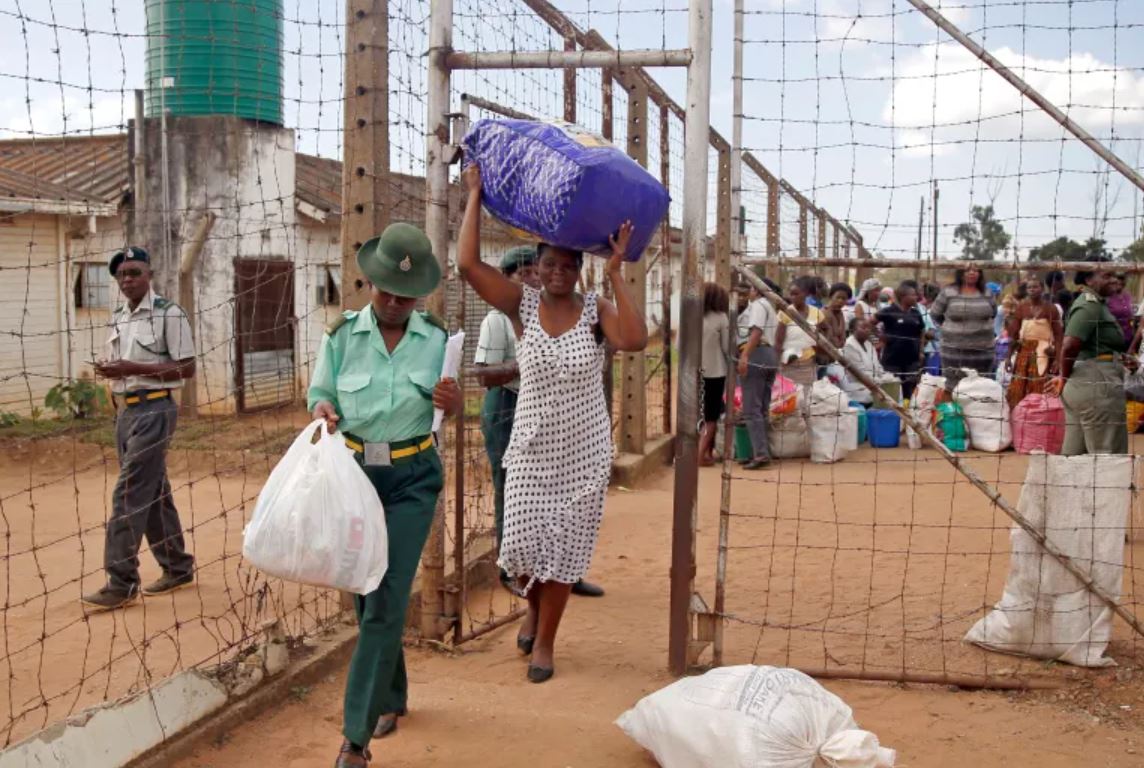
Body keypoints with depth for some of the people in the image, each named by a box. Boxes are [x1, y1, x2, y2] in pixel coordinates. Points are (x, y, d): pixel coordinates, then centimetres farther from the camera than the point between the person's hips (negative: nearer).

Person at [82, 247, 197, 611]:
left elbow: (187, 368, -13)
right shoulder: (119, 317, 13)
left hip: (155, 408, -8)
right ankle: (177, 567, 23)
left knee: (129, 493, -11)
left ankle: (122, 582, -7)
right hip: (125, 409, 8)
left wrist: (134, 368, -20)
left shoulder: (169, 314, -10)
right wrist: (108, 370, -2)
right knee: (153, 492, 13)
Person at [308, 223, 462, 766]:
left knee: (386, 601, -8)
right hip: (354, 472, 2)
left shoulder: (437, 338, -4)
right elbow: (318, 393, 4)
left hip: (412, 478, -2)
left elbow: (451, 407, 3)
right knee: (365, 595, 11)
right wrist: (323, 413, -19)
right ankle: (392, 697, 35)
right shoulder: (341, 335, -4)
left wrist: (455, 403, -21)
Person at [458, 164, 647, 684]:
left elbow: (635, 340, -28)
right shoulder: (522, 305, -5)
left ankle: (545, 640, 26)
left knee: (564, 547, 7)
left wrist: (616, 275, -25)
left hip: (584, 451, 0)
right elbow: (468, 263, -17)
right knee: (522, 544, 0)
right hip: (532, 448, 1)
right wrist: (475, 195, -14)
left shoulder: (596, 311, -7)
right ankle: (534, 608, 36)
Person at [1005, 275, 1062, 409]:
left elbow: (1058, 334, -4)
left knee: (1039, 390, -6)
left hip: (1043, 352, -3)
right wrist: (1009, 357, 4)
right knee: (1017, 390, 0)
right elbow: (1013, 333, 9)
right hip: (1024, 351, 3)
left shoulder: (1050, 308, -1)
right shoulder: (1021, 307, 8)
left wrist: (1057, 359, -12)